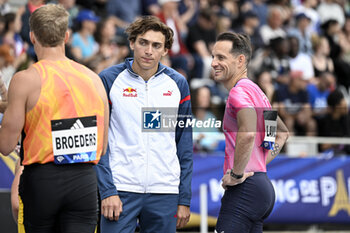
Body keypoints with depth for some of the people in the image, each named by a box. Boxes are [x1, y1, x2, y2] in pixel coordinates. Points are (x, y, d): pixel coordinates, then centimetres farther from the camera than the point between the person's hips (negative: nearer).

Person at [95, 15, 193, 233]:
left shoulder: (177, 83, 7)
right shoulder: (109, 80, 0)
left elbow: (185, 145, 10)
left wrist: (184, 199, 5)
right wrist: (107, 191, -11)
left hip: (165, 192, 3)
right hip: (121, 189, -2)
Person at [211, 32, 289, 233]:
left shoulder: (240, 91, -12)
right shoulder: (255, 90, 20)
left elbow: (248, 133, -31)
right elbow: (283, 132, 33)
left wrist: (236, 174, -22)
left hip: (245, 187, -10)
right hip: (262, 184, 10)